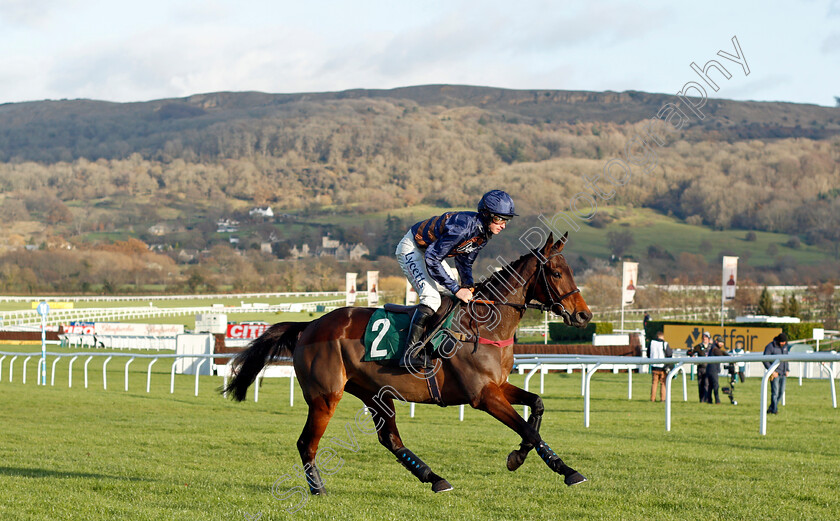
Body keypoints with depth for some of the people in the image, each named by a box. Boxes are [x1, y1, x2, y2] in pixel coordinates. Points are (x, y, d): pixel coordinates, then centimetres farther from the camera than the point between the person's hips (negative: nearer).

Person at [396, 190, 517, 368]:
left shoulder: (484, 233, -7)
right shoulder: (462, 226, -35)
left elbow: (465, 261, 10)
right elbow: (431, 259, -34)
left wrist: (468, 287, -6)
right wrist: (456, 289, -31)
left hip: (431, 251, 10)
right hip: (411, 249, -10)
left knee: (456, 297, 7)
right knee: (431, 298, -24)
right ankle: (410, 354, -27)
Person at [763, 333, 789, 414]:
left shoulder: (785, 346, 9)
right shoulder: (770, 347, -11)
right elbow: (765, 360, -11)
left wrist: (786, 370, 13)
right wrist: (772, 371, -16)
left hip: (783, 374, 7)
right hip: (775, 373, -7)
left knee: (781, 392, 7)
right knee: (775, 392, -10)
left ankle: (771, 408, 18)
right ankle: (774, 409, -5)